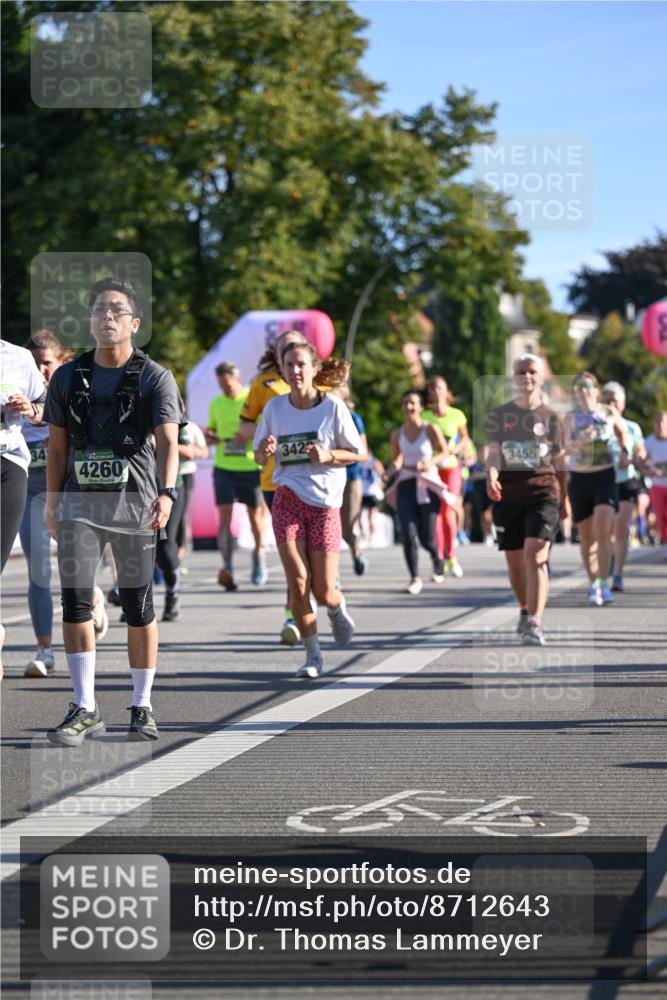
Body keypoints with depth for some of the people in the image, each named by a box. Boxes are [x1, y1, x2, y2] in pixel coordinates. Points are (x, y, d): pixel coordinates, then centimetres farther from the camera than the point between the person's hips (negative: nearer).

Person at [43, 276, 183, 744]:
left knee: (138, 607, 3)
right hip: (80, 501, 2)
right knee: (75, 600, -8)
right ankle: (85, 709, -2)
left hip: (135, 501, -2)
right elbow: (57, 446, 14)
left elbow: (167, 441, -15)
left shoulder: (154, 378, -3)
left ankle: (142, 707, 14)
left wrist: (167, 492, -31)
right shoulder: (67, 377, 8)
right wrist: (52, 504, 13)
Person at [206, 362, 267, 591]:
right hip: (224, 467, 2)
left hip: (251, 467, -2)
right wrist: (209, 437, -1)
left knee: (256, 514, 11)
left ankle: (259, 555, 37)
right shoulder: (216, 403, 11)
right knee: (224, 516, -11)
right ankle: (227, 568, -18)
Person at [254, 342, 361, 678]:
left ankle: (337, 610, 36)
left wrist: (328, 455, -17)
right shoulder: (275, 408, 2)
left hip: (324, 502, -1)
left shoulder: (333, 406, -5)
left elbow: (355, 454, 2)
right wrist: (265, 450, -13)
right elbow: (259, 457, 11)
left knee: (323, 591, -2)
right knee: (297, 581, -11)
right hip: (288, 499, 1)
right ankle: (312, 655, 3)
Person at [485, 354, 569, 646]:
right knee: (514, 562, 10)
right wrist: (491, 476, -26)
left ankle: (534, 624, -23)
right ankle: (525, 610, 35)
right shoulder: (499, 415, 6)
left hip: (543, 493, -2)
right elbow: (491, 450, -5)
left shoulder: (550, 417, 7)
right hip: (508, 496, 2)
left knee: (535, 555, -18)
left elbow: (558, 460, 15)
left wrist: (564, 497, 20)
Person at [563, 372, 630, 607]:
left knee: (602, 530, -18)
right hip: (579, 479, 1)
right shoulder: (571, 418, -5)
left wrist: (625, 451, 3)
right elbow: (566, 447, -17)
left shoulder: (609, 413, 0)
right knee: (586, 537, 7)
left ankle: (604, 585, -18)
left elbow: (623, 433, 20)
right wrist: (580, 441, -37)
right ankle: (593, 584, 23)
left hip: (605, 479, -1)